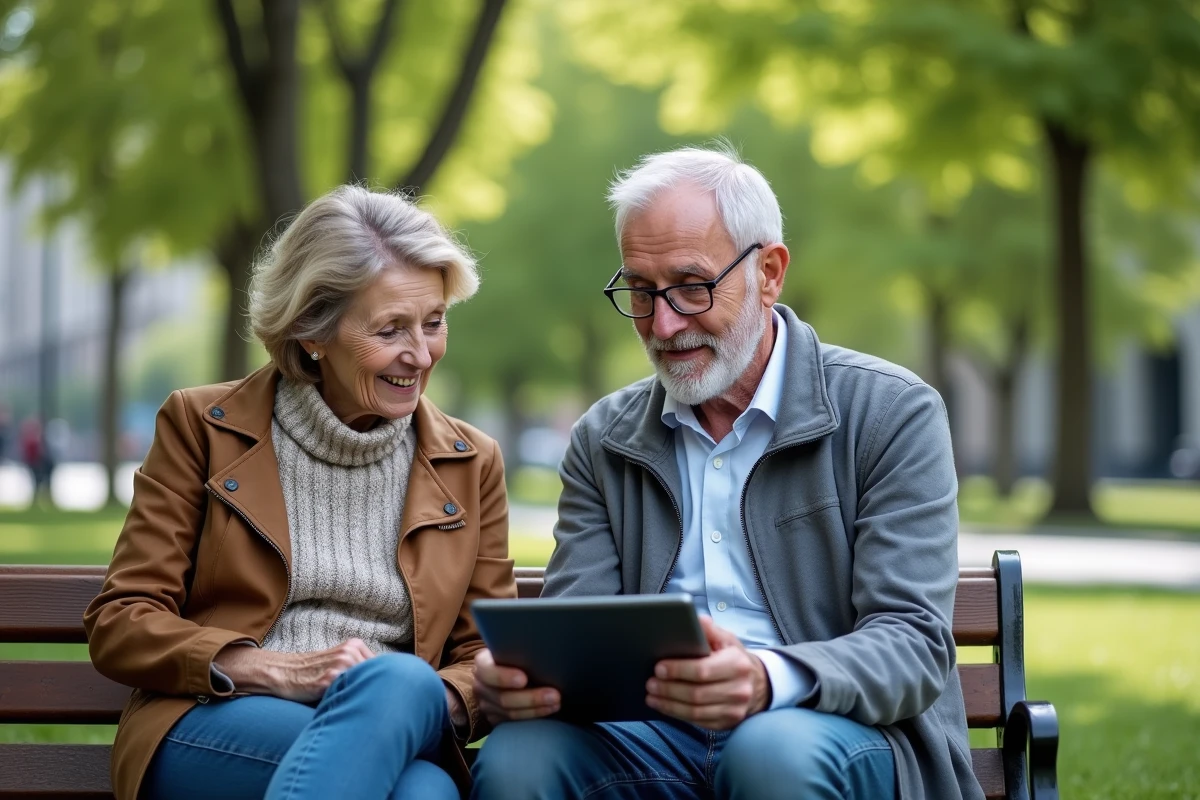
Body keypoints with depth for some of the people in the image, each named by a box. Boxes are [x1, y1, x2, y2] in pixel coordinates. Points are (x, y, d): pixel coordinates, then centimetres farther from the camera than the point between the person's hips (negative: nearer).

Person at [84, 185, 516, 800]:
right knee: (400, 682, -36)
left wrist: (436, 701, -12)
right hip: (209, 737, -2)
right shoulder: (205, 426, 7)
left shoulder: (471, 463, 15)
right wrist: (276, 671, -13)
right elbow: (118, 624, 4)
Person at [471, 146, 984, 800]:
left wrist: (770, 680, -30)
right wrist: (519, 671, -20)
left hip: (845, 730, -2)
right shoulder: (603, 440, 13)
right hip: (656, 734, 2)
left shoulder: (894, 414, 0)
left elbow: (914, 646, -9)